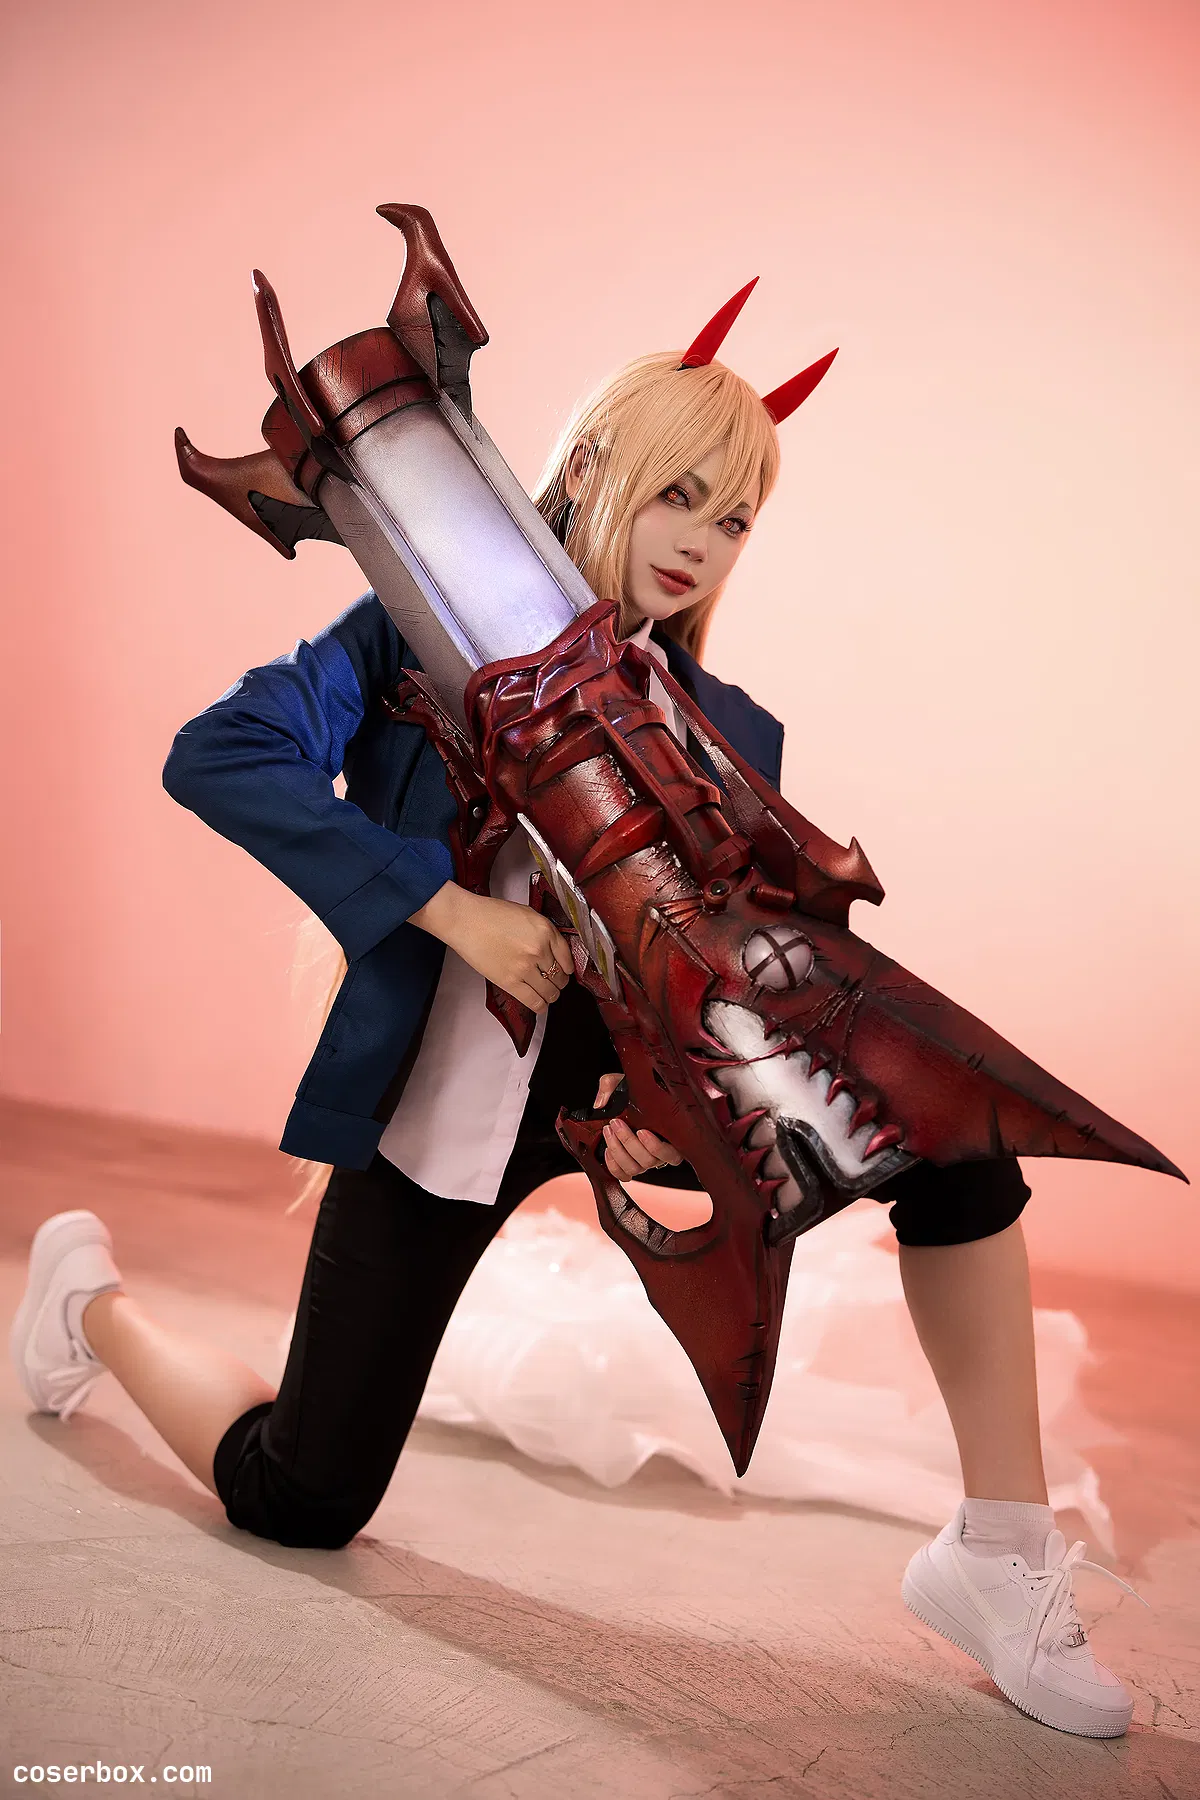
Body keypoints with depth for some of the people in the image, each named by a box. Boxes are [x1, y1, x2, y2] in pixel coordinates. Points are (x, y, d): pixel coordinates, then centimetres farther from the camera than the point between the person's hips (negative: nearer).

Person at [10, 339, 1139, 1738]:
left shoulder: (734, 738, 2)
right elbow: (218, 754, -21)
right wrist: (454, 908, -26)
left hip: (632, 1070, 4)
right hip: (435, 1095, -3)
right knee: (300, 1502, 4)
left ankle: (1004, 1553, -5)